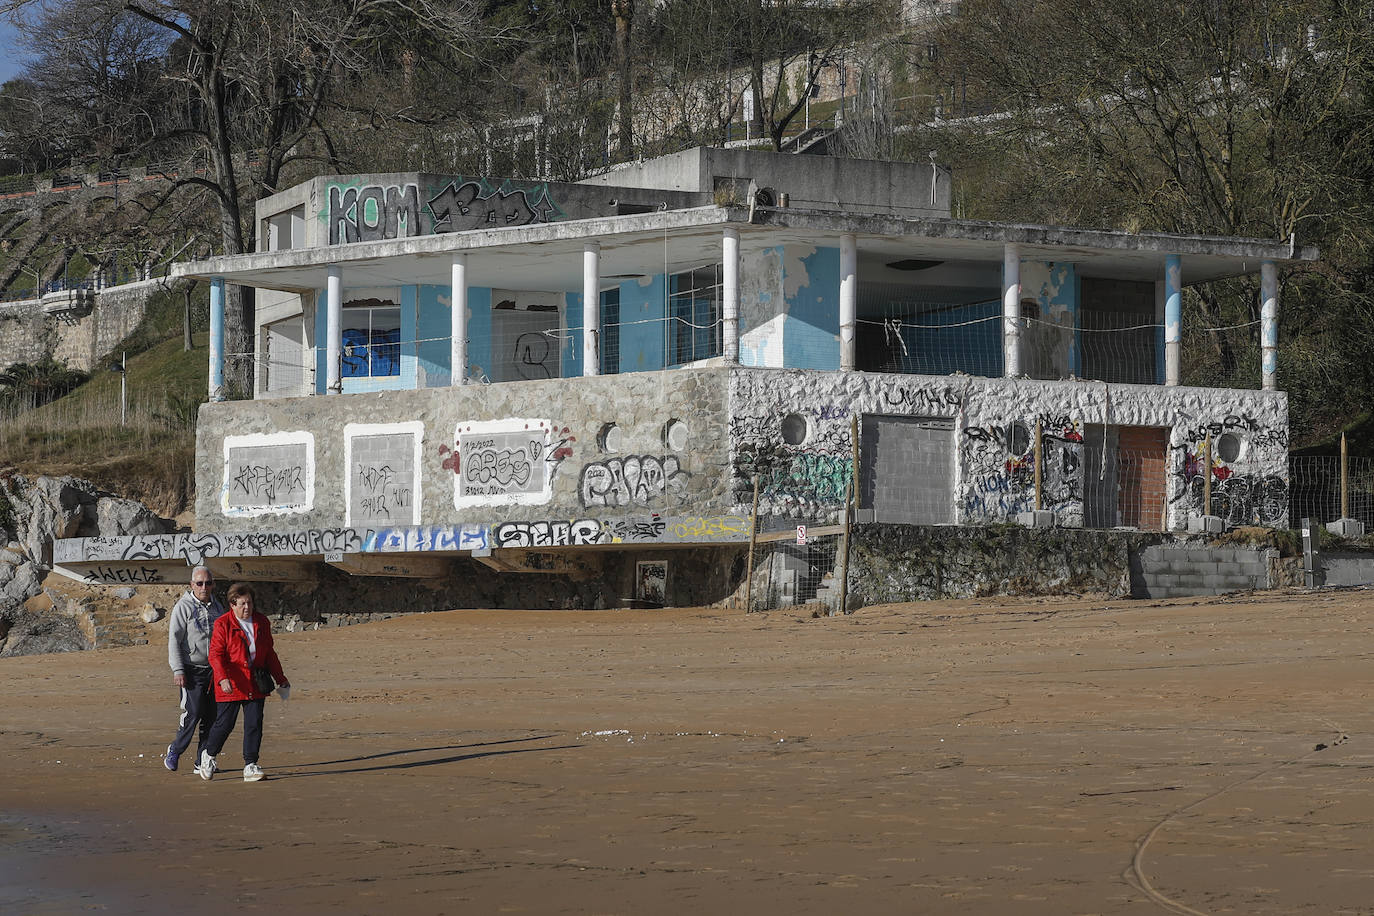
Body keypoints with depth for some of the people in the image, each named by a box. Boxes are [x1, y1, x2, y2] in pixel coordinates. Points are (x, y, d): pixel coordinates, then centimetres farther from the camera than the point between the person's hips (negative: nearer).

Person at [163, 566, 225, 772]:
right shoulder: (183, 607, -6)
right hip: (191, 669, -5)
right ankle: (175, 750, 5)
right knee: (193, 712, -13)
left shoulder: (217, 606, 11)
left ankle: (203, 760, 9)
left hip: (214, 670, 5)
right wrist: (178, 670, -17)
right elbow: (174, 640, -9)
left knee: (211, 716, 3)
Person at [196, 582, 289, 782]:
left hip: (255, 686, 4)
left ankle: (250, 766, 2)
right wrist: (223, 678, -26)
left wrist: (280, 678, 16)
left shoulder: (262, 623, 10)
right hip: (230, 684, -4)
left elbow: (270, 654, 19)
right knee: (225, 724, 0)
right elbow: (216, 655, -12)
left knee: (254, 724, -3)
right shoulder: (222, 625, -6)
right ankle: (208, 755, 26)